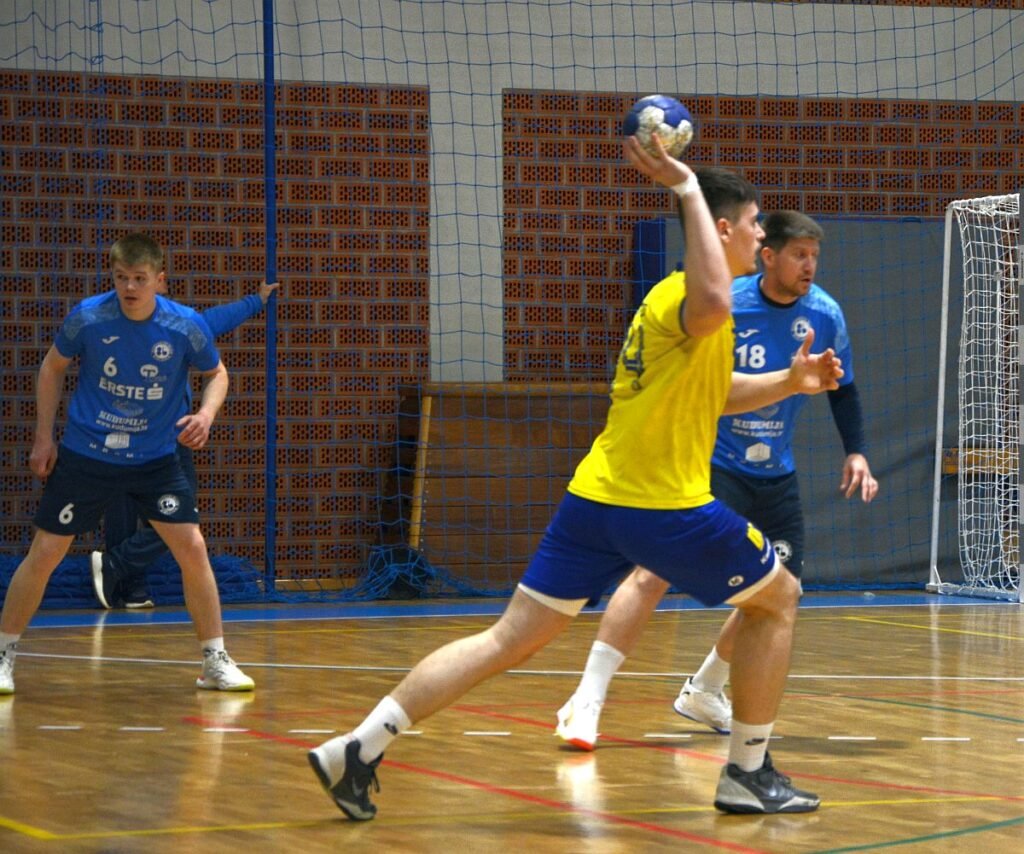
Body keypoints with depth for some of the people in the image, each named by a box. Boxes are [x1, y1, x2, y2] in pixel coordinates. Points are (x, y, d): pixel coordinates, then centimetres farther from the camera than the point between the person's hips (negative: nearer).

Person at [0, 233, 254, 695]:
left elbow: (216, 373, 6)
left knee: (191, 547, -9)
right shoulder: (87, 317, -13)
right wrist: (44, 437, 3)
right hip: (85, 455, 0)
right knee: (44, 553, -1)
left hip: (155, 458, 0)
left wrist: (206, 413, -15)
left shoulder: (186, 326, -13)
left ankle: (216, 662, 5)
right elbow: (53, 366, 5)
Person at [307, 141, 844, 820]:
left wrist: (790, 382, 20)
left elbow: (713, 393, 33)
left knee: (511, 640, 4)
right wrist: (688, 190, -31)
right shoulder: (685, 297, -10)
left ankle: (359, 746, -6)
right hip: (666, 507, -8)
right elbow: (714, 304, -38)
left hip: (593, 500, 8)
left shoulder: (669, 296, 20)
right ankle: (749, 773, 16)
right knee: (778, 598, 13)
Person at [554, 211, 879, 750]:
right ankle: (588, 700, -19)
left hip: (774, 474, 6)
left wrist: (855, 452, 3)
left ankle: (703, 691, 30)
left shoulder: (824, 315, -2)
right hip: (709, 462, -6)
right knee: (656, 572, -21)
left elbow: (843, 388, 13)